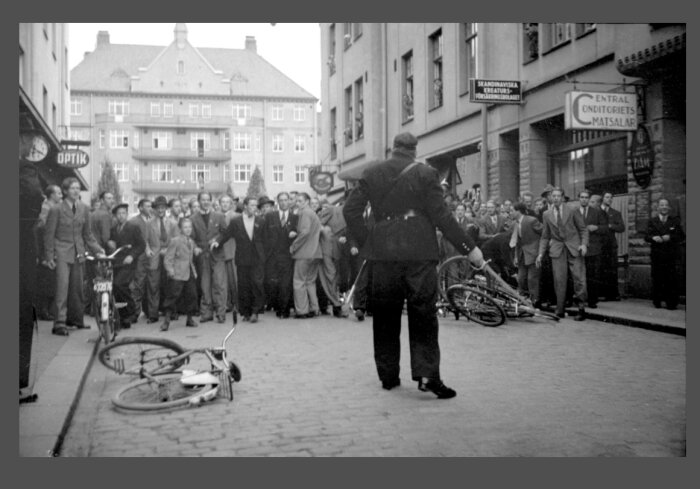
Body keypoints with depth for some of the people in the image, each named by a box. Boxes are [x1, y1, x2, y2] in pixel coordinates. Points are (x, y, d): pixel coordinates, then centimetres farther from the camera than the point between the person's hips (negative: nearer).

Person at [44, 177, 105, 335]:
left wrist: (97, 249, 4)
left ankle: (75, 318, 23)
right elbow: (49, 235, -4)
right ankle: (59, 323, -11)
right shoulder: (56, 209, -6)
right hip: (62, 252, -5)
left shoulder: (84, 209, 7)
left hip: (78, 253, 5)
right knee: (63, 286, -12)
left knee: (77, 287, 10)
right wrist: (49, 257, -7)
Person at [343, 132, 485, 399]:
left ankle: (388, 375, 17)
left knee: (385, 317, 11)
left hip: (383, 254, 3)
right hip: (419, 254, -2)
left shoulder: (371, 174, 7)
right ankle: (427, 374, -6)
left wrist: (366, 239, 12)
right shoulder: (425, 173, -1)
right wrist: (469, 248, -1)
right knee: (423, 316, 2)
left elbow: (350, 210, 4)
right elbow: (441, 216, -5)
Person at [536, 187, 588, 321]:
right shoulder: (546, 215, 9)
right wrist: (540, 253, 7)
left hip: (574, 248, -1)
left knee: (579, 278, -5)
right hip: (557, 250, 1)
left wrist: (584, 244, -9)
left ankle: (581, 308, 5)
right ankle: (560, 311, 5)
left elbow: (583, 229, 6)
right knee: (559, 280, -3)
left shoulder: (572, 211, 3)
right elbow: (545, 236, 14)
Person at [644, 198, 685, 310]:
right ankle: (657, 302, 12)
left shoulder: (675, 220, 9)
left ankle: (671, 303, 2)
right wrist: (653, 238, -20)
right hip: (657, 256, 1)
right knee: (657, 280, 2)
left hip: (672, 256, -1)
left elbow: (682, 236, 2)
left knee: (672, 280, -4)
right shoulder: (652, 221, 10)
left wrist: (670, 237, -15)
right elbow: (646, 237, 2)